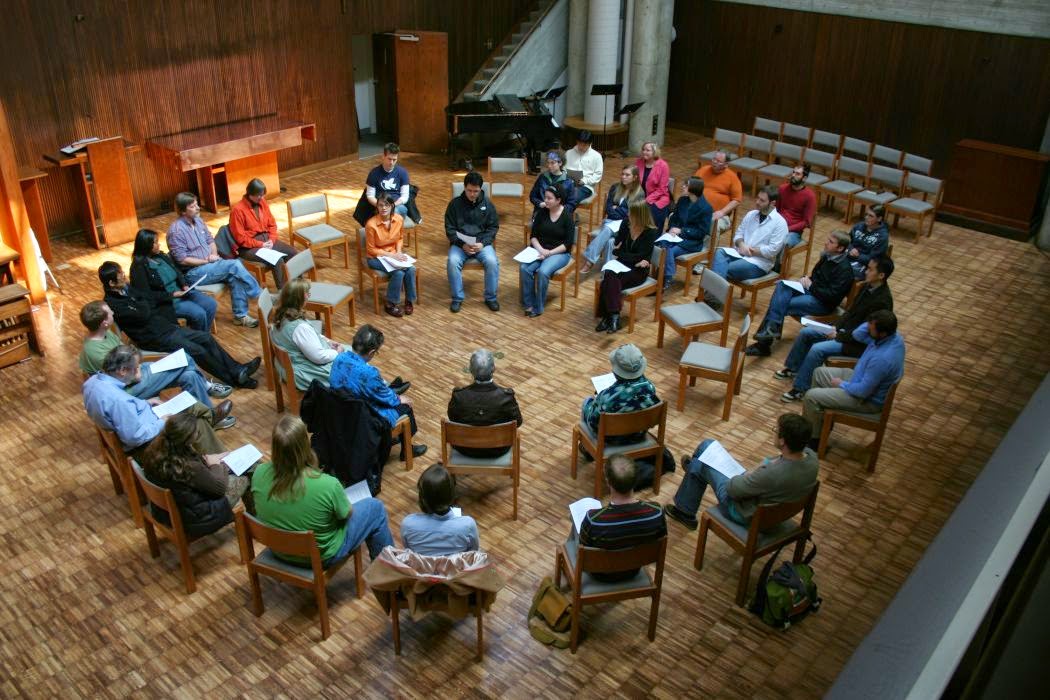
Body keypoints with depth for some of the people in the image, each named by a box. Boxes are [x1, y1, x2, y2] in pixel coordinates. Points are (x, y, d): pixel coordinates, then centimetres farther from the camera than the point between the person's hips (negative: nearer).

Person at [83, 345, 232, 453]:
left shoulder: (94, 380, -10)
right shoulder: (118, 400, -38)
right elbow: (134, 437, -33)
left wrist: (144, 404, 7)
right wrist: (162, 423, -20)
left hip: (135, 420, 9)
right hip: (149, 437, -9)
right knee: (199, 425, 7)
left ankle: (211, 416, 44)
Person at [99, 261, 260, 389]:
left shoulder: (127, 289, 9)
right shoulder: (113, 304, -18)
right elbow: (143, 315, -22)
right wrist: (141, 302, -2)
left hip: (165, 326, 9)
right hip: (153, 338, -9)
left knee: (206, 338, -3)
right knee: (197, 351, -17)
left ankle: (237, 369, -3)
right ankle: (235, 379, -9)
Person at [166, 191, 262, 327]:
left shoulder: (198, 220, 8)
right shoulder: (176, 230, -16)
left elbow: (210, 240, 17)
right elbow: (182, 260, -17)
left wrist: (214, 255, -3)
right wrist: (206, 261, -14)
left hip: (209, 264, 7)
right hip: (193, 273, -7)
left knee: (235, 277, -21)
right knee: (235, 265, -22)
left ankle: (240, 315, -13)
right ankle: (259, 295, -8)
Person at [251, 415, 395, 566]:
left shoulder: (259, 474, -24)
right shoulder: (327, 485, -37)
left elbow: (260, 507, -1)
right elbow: (346, 514, -15)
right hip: (321, 557, -5)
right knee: (375, 507, 17)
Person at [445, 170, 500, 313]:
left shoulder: (488, 204, 4)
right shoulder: (455, 204, 2)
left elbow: (493, 227, 5)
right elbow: (450, 228, 1)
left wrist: (482, 243, -13)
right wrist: (462, 244, -15)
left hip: (482, 243, 1)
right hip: (460, 243, 0)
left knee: (492, 261, -29)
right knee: (452, 262, -30)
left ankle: (491, 297, -9)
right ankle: (457, 298, -13)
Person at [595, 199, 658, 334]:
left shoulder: (650, 232, -11)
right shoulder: (626, 224, 3)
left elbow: (641, 257, -14)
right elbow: (616, 249, 5)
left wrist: (620, 253, -8)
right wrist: (633, 259, -8)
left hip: (638, 271, -4)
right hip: (622, 265, 4)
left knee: (609, 281, -31)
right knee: (610, 276, -31)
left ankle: (609, 316, -29)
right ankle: (613, 316, -31)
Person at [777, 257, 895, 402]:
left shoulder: (882, 301, -26)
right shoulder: (868, 286, 1)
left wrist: (839, 336, -18)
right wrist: (836, 327, -1)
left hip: (859, 342, -9)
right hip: (845, 330, 9)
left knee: (817, 349, -26)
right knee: (805, 333, 4)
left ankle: (799, 389, -15)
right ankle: (792, 368, 20)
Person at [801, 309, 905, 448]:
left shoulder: (882, 358, -38)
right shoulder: (892, 335, -10)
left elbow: (863, 391, -28)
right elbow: (857, 334, 6)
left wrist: (842, 384, -11)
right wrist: (872, 322, -12)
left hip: (867, 399, -10)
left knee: (811, 396, -12)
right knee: (819, 373, 17)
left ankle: (813, 438, 9)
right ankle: (821, 418, 31)